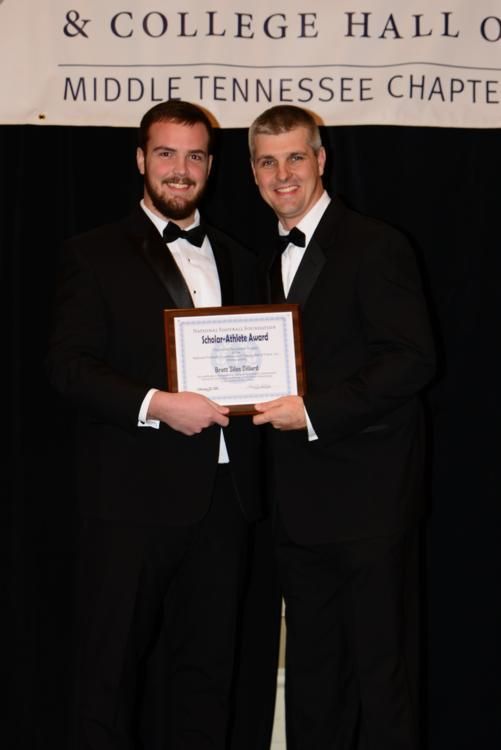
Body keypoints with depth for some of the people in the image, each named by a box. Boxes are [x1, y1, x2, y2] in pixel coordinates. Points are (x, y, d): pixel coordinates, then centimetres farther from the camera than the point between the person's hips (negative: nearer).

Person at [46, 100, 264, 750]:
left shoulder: (236, 260, 17)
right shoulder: (93, 255, 1)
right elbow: (67, 364, -9)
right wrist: (158, 405, -20)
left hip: (222, 493, 5)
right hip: (133, 494, -4)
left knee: (208, 662, 12)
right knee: (112, 664, 3)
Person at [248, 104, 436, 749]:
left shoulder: (376, 247, -8)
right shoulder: (273, 262, 17)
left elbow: (412, 361, -16)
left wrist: (314, 411, -20)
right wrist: (262, 399, 1)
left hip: (368, 499, -7)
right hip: (300, 503, 8)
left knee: (377, 667, -1)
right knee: (310, 670, 14)